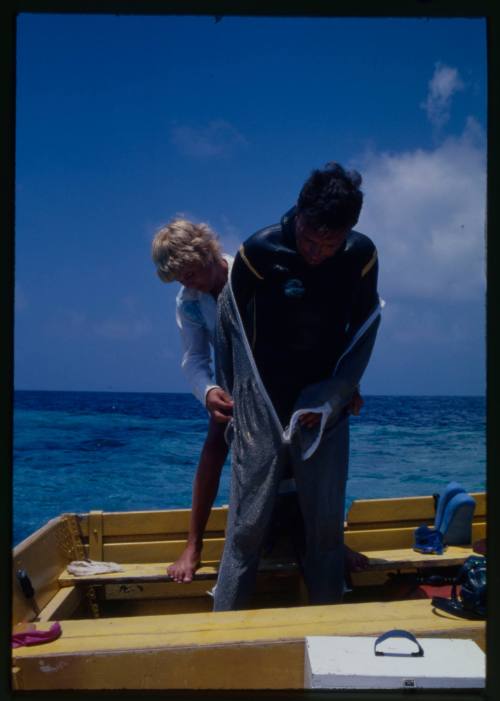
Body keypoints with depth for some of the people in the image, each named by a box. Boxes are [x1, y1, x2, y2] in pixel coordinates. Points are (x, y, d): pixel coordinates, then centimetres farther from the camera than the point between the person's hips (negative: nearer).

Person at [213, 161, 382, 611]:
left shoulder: (362, 256, -5)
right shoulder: (260, 251, -12)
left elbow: (363, 333, 5)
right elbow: (231, 328, 0)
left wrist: (332, 397, -3)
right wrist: (231, 399, 5)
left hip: (324, 410, 2)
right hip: (263, 409, -2)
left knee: (326, 526, 6)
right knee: (248, 525, -3)